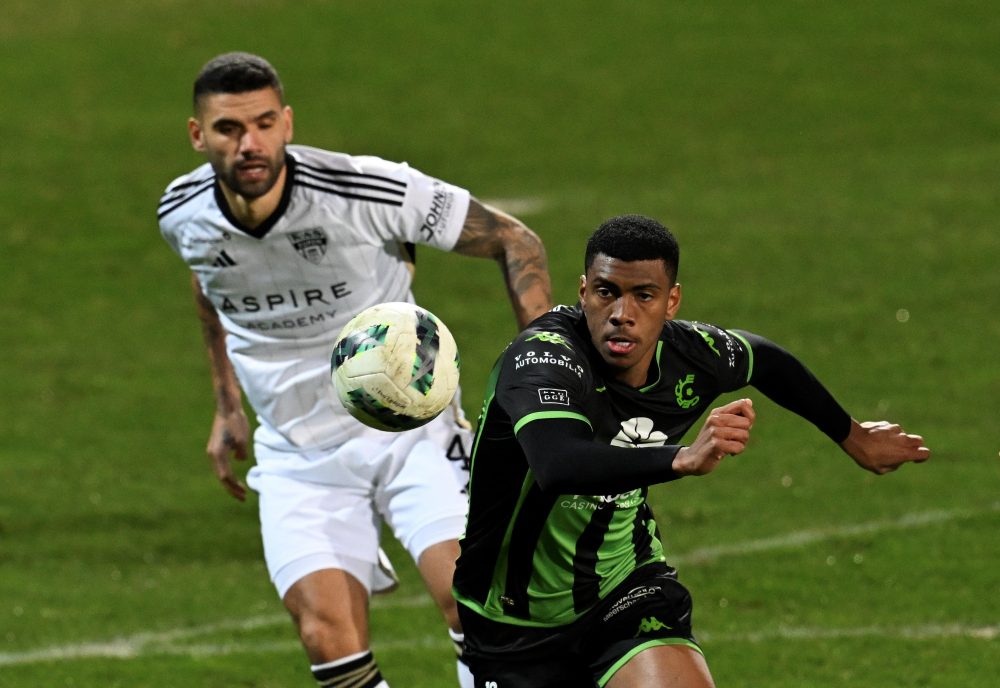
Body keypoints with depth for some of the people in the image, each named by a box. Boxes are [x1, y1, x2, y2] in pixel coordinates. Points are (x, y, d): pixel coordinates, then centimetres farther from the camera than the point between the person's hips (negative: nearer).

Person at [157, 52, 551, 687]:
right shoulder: (183, 216, -7)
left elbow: (515, 241, -9)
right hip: (298, 456, 2)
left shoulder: (370, 190, -20)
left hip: (411, 428, -2)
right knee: (329, 635, -16)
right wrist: (227, 407, 21)